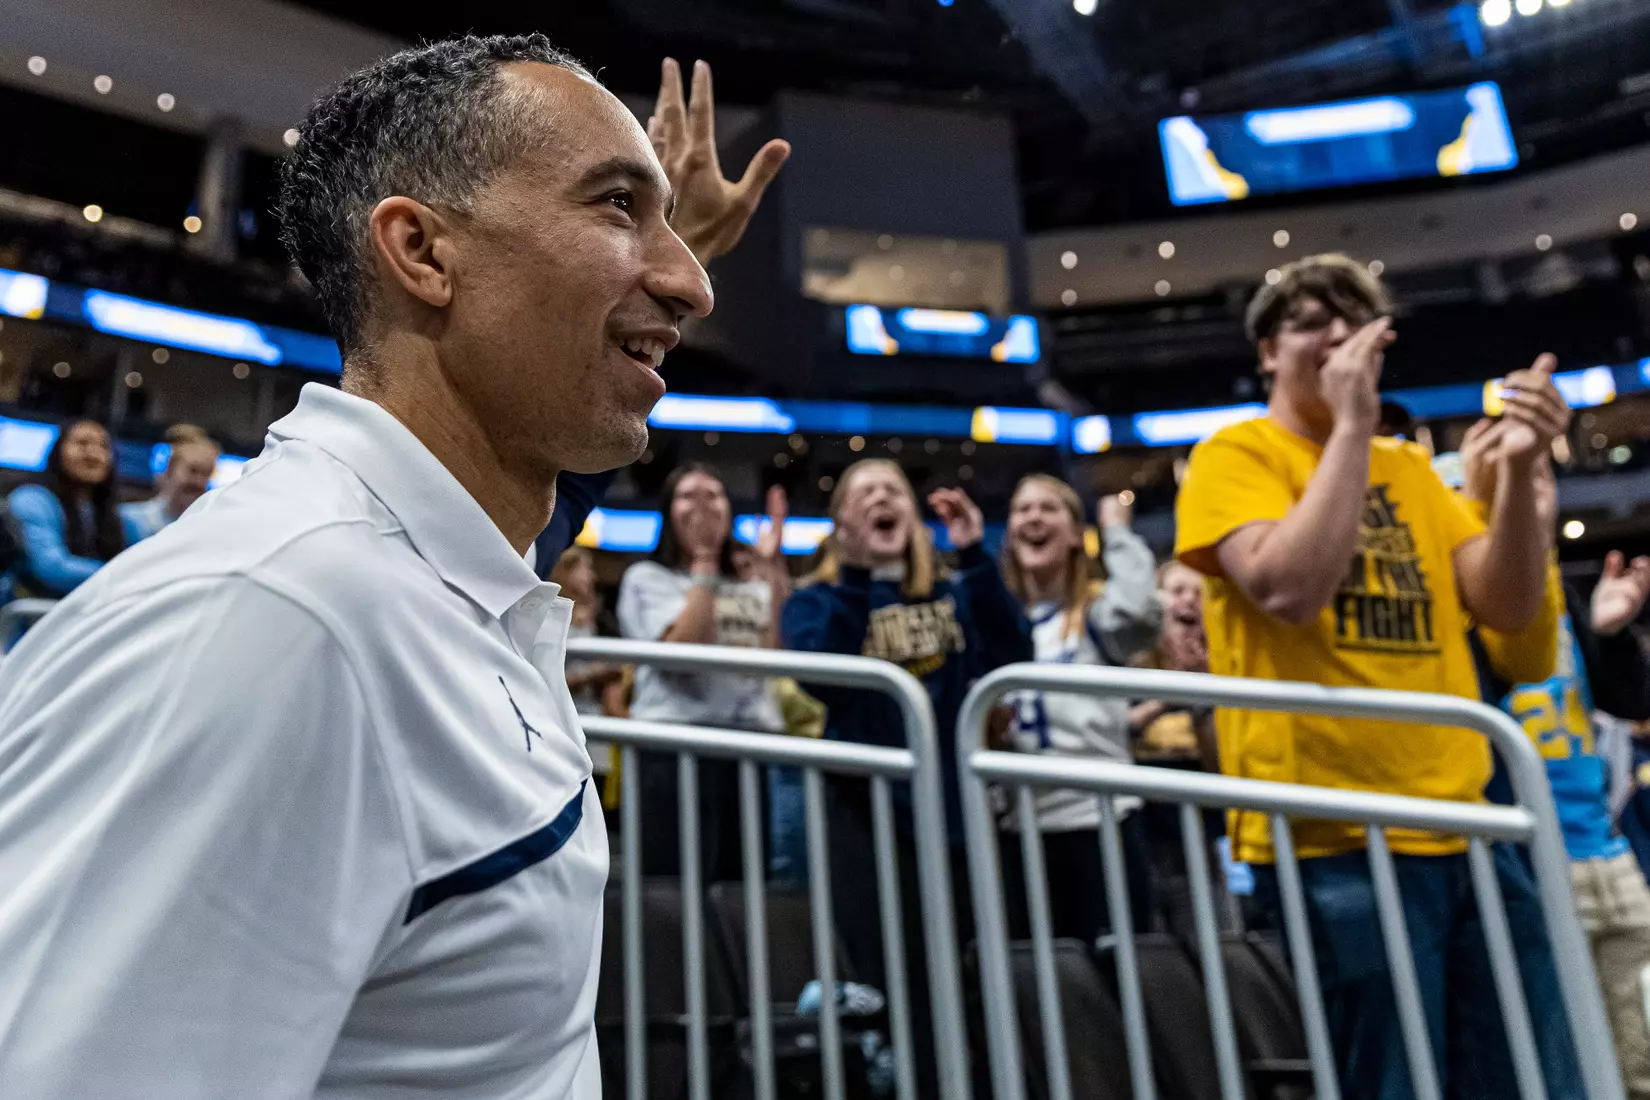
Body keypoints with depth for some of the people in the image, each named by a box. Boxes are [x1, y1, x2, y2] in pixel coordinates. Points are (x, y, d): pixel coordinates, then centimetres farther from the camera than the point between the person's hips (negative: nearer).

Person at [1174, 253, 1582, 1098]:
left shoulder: (1407, 467, 16)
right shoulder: (1233, 456, -2)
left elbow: (1507, 605, 7)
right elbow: (1290, 589, -20)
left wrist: (1517, 469, -7)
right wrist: (1352, 426, -13)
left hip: (1463, 829, 6)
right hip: (1332, 841, -6)